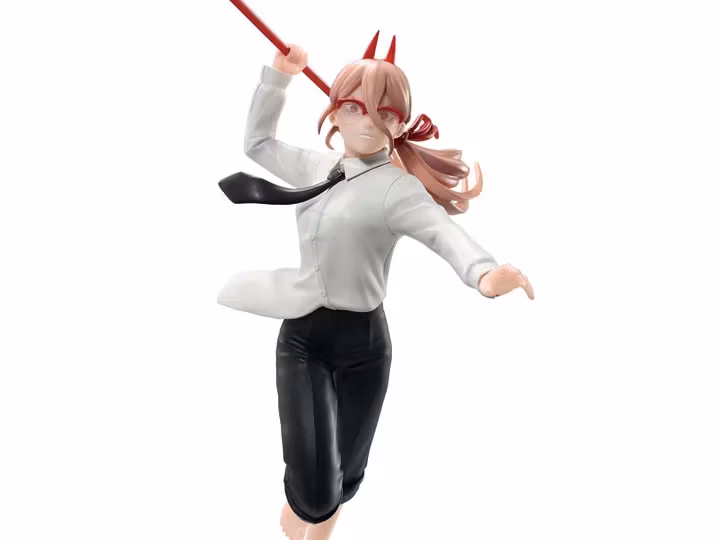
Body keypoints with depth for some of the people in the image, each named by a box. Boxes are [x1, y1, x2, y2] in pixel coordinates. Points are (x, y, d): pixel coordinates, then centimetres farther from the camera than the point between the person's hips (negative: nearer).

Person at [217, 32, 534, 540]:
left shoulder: (397, 187, -12)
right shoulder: (316, 166, 8)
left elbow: (444, 230, -31)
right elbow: (258, 142, 25)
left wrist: (485, 271, -52)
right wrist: (278, 76, 14)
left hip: (359, 341, -3)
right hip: (299, 334, 3)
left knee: (345, 477, 13)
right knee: (314, 490, -6)